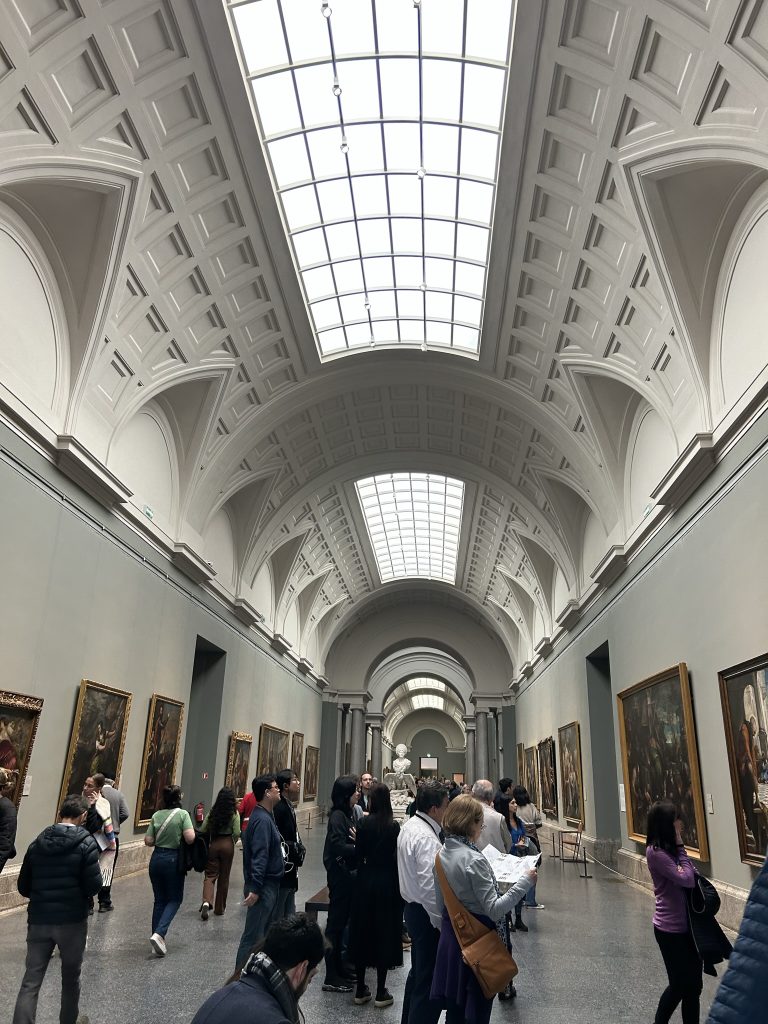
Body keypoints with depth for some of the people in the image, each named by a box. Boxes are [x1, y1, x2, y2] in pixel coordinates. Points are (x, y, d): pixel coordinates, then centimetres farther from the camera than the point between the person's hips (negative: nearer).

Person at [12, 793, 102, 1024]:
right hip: (72, 920, -3)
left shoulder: (37, 843, 3)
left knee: (30, 983, 5)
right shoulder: (86, 843, -11)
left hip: (38, 920, 3)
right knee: (71, 977, 16)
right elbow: (94, 885, -14)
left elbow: (23, 887, 7)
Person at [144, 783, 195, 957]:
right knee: (175, 899, 9)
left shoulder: (156, 815, 1)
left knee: (159, 900, 15)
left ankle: (158, 941, 16)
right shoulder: (183, 814, -11)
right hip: (173, 859, -4)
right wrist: (188, 834, 1)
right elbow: (190, 838, -20)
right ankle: (159, 933, -9)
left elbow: (148, 841, 2)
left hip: (156, 858, 4)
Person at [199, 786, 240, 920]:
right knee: (224, 877, 12)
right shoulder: (234, 814, -7)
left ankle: (206, 902, -19)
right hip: (227, 845, -1)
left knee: (210, 875, 5)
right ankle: (219, 908, 20)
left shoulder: (212, 812, -1)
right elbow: (237, 833, -13)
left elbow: (203, 830, -2)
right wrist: (232, 842, 7)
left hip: (213, 845, 1)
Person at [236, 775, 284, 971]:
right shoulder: (262, 820, -21)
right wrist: (255, 888, -27)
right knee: (253, 936, -2)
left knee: (265, 933, 18)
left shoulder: (265, 816, 11)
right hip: (263, 887, -10)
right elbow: (259, 857, -25)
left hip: (268, 885, 10)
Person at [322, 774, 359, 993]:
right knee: (336, 921, 0)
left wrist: (358, 841, -8)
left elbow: (348, 842, 11)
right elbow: (339, 847, -25)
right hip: (339, 874, -9)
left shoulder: (346, 815, 10)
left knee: (341, 921, 18)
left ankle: (338, 968, 30)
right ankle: (331, 977, 9)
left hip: (347, 873, 9)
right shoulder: (337, 816, -18)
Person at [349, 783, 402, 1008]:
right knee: (384, 932, 9)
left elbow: (358, 855, -8)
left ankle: (360, 989, 23)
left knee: (362, 930, 13)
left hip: (366, 881, 1)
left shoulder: (364, 823, -9)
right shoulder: (394, 826, -10)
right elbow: (397, 857, -6)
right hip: (387, 882, -1)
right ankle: (380, 993, 15)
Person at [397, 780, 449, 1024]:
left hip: (412, 907, 11)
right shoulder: (426, 838, -25)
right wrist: (441, 921, -20)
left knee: (418, 971, 24)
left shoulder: (409, 826, 7)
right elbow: (430, 885, -27)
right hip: (426, 913, -11)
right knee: (429, 979, -1)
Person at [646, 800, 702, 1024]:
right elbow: (686, 879, -23)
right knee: (679, 984, 8)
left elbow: (691, 878, 2)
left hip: (686, 924, 7)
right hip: (670, 928, -7)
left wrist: (678, 846, -11)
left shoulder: (671, 848, 5)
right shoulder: (655, 852, -21)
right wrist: (680, 845, -17)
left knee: (692, 983, 13)